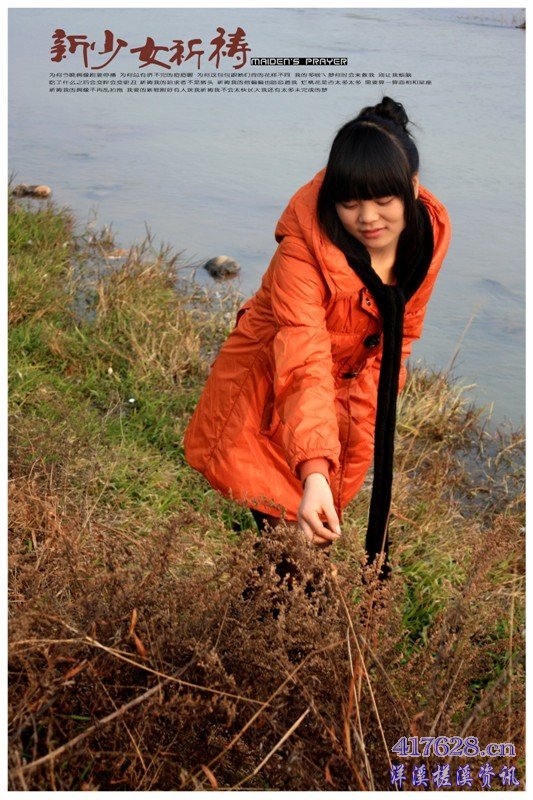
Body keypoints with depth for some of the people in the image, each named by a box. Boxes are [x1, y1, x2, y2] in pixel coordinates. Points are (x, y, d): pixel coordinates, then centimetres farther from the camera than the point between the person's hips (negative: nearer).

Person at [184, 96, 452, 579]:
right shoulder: (305, 245, -33)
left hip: (350, 374, 5)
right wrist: (314, 473, -54)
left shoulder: (431, 232, -16)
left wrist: (362, 406, -7)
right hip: (268, 382, -4)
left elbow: (402, 331, -2)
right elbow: (304, 365, -43)